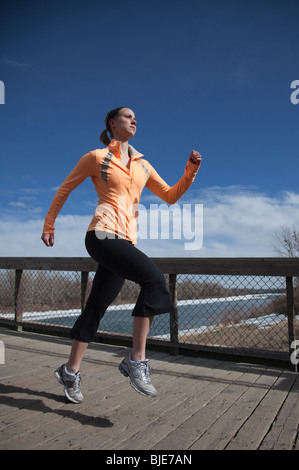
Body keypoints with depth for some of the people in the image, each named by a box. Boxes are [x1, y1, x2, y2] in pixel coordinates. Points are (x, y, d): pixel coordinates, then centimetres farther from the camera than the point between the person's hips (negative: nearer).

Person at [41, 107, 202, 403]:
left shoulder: (142, 165, 20)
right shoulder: (96, 157, 6)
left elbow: (170, 196, 19)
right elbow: (64, 190, 13)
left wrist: (190, 171, 5)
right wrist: (48, 226, 15)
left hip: (125, 242, 6)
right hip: (103, 234, -5)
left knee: (96, 308, 8)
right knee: (153, 278, -24)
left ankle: (70, 371, 23)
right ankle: (136, 360, -16)